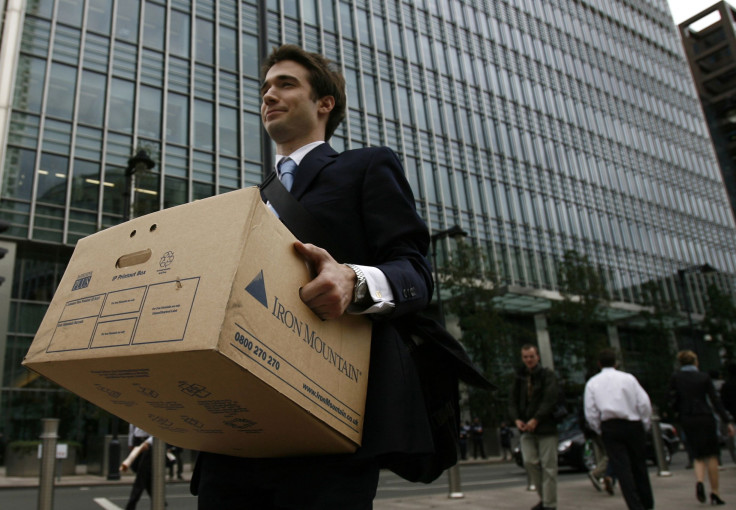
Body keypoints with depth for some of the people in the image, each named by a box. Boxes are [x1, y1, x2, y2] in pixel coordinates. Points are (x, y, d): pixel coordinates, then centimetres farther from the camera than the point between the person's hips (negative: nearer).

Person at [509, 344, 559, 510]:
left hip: (546, 427, -4)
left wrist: (536, 419, -17)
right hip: (526, 428, 4)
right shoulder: (519, 377, 12)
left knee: (548, 465, -2)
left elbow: (550, 400, -11)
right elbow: (512, 401, 11)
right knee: (529, 461, -4)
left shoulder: (547, 375, -1)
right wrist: (516, 419, -6)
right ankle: (543, 496, 15)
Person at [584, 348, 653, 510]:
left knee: (622, 469, -1)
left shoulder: (592, 383, 4)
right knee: (639, 466, 15)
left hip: (609, 427, -1)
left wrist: (600, 431, 10)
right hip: (633, 425, 1)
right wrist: (645, 426, 9)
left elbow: (591, 413, 0)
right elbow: (644, 404, -2)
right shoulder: (628, 378, 3)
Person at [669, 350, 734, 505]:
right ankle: (715, 493, 8)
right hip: (705, 418, -1)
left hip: (687, 420, 1)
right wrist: (727, 421, -3)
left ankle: (699, 481, -15)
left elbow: (673, 400, 2)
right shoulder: (704, 377, -2)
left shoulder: (675, 378, 1)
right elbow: (715, 400, -5)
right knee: (711, 455, 9)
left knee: (698, 455, 11)